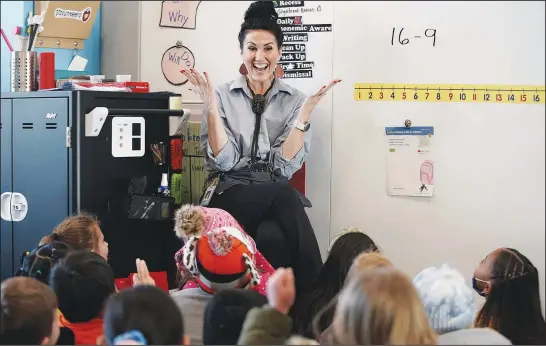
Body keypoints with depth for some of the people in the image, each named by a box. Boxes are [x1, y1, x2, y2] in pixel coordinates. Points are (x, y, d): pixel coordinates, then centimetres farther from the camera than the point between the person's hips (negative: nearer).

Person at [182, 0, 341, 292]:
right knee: (285, 196, -32)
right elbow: (222, 161, -7)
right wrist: (211, 106, -14)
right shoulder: (223, 95, 4)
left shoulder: (294, 99, 7)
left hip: (275, 195, 1)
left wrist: (306, 112, -12)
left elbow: (285, 166, -5)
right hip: (229, 194, -1)